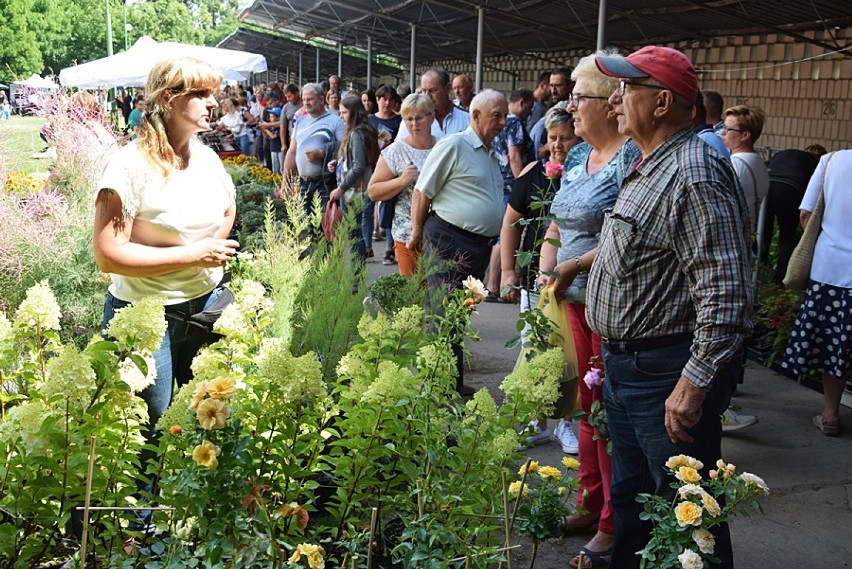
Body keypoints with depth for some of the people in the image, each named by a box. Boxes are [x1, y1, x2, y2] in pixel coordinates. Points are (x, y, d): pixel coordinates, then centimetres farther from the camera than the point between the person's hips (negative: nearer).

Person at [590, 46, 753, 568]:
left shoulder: (695, 175, -21)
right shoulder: (651, 168, 12)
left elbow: (726, 294, -27)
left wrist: (693, 385, -28)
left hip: (670, 369, -10)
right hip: (626, 363, 10)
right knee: (629, 496, 22)